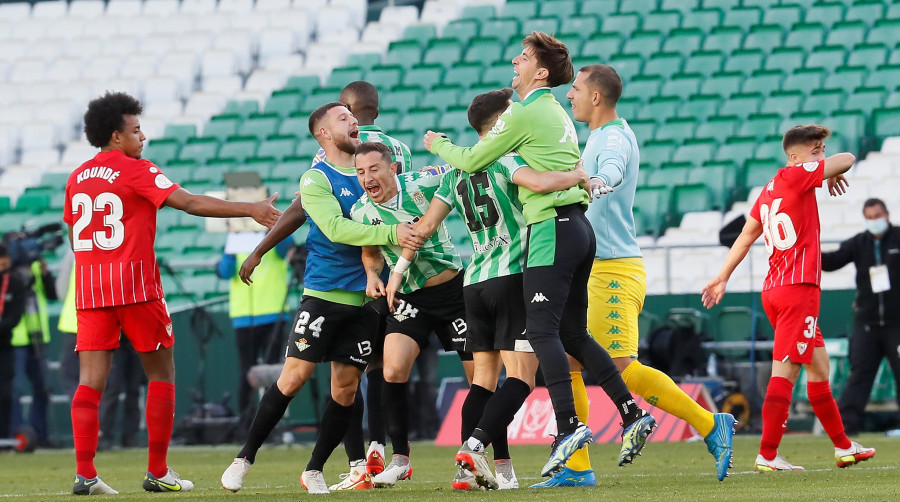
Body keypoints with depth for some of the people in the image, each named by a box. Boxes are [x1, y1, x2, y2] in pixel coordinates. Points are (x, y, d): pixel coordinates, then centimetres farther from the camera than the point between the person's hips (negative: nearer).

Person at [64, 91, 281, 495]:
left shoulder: (77, 178, 12)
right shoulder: (137, 170, -7)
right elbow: (190, 203, -15)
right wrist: (251, 210, -14)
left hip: (89, 285, 5)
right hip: (135, 286, -5)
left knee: (91, 381, 0)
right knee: (161, 373, 7)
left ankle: (84, 474, -12)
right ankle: (157, 472, 5)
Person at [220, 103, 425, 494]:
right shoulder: (316, 179, -7)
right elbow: (336, 228, -21)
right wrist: (391, 232, -27)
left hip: (362, 298, 5)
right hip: (323, 294, -5)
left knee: (345, 389, 3)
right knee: (294, 377, -8)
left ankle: (314, 471, 13)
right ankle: (245, 458, 5)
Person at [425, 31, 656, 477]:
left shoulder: (526, 113, -8)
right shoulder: (556, 114, 20)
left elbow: (473, 161, -2)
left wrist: (439, 145, 17)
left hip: (552, 229, -9)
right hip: (578, 227, 9)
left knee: (542, 330, -12)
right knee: (573, 334, 11)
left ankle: (567, 425, -23)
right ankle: (632, 413, 5)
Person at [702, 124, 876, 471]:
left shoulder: (769, 190, 16)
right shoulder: (795, 176, -8)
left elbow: (745, 238, 20)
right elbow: (846, 159, -6)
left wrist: (723, 277, 24)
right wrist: (834, 174, 15)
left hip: (774, 289, 9)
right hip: (798, 287, -9)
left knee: (819, 365, 16)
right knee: (786, 369, -9)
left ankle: (843, 446, 24)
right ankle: (767, 456, -12)